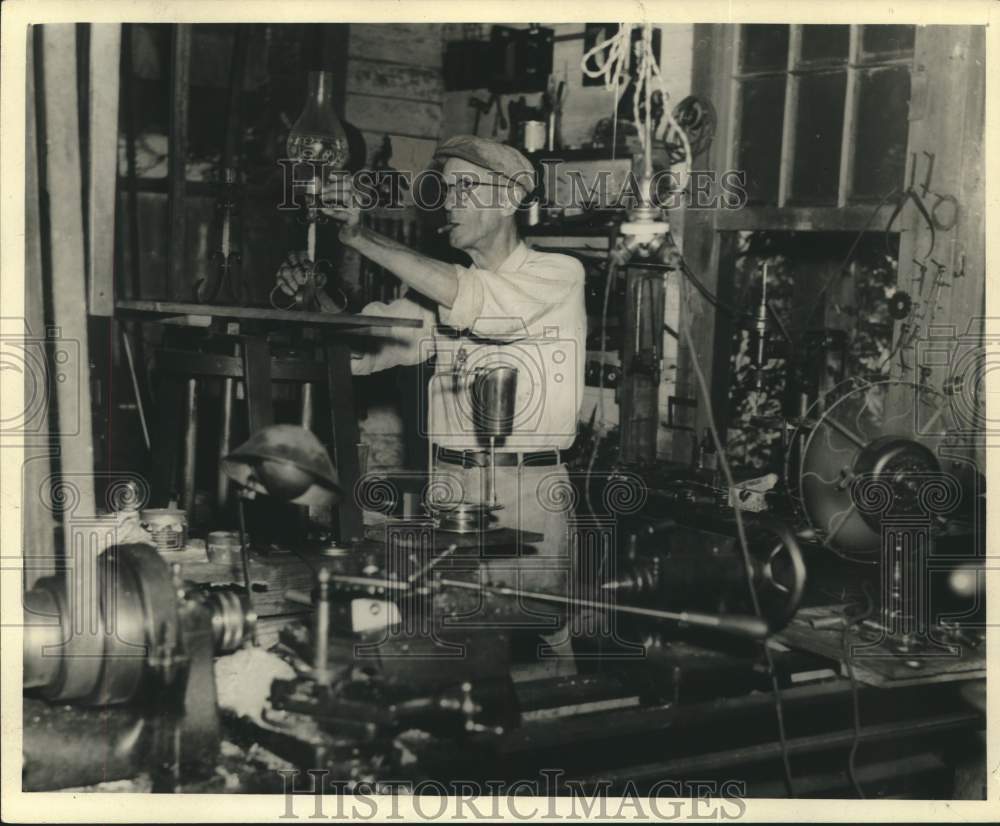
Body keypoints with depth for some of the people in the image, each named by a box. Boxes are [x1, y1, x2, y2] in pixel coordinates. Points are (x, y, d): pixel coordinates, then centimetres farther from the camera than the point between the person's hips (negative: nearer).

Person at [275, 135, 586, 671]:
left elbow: (472, 300, -20)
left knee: (543, 632, -2)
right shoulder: (441, 286, 13)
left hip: (531, 488, -4)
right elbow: (363, 353, 4)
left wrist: (361, 238, -21)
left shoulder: (558, 275, -2)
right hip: (448, 484, 4)